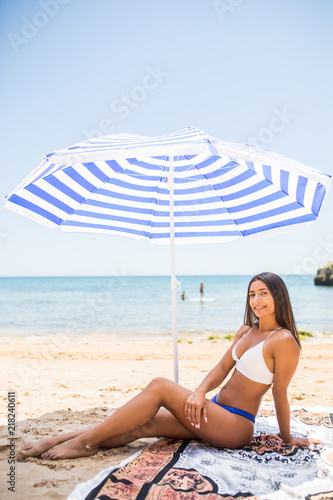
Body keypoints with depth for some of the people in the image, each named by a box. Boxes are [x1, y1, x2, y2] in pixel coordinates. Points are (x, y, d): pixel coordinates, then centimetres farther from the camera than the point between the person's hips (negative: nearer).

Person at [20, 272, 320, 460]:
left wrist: (287, 439, -3)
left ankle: (86, 442, -15)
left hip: (237, 426, -7)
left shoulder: (283, 340, -15)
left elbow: (280, 394, -11)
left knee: (160, 387, -21)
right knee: (145, 424, -9)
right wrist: (200, 391, -11)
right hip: (215, 413, 7)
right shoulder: (246, 331, 11)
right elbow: (223, 367, 6)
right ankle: (60, 440, -8)